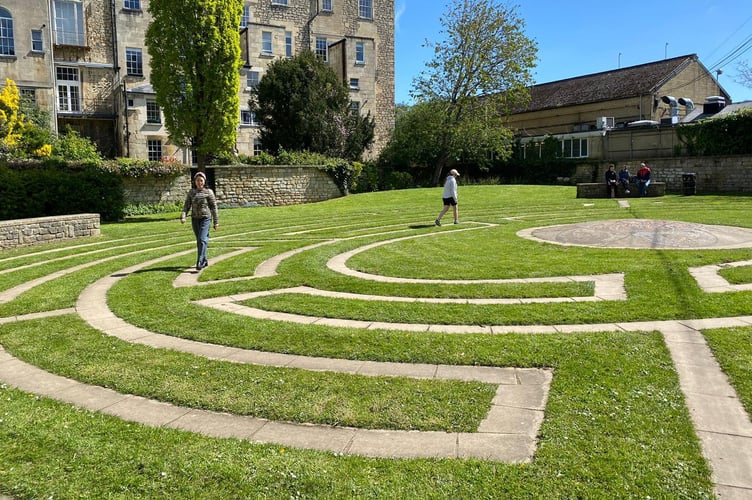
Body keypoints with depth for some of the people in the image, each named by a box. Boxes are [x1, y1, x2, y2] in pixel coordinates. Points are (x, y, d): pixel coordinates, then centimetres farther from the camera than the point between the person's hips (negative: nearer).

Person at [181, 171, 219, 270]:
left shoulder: (208, 192, -2)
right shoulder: (191, 192, 7)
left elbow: (213, 207, 0)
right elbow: (186, 205, 3)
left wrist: (216, 221, 0)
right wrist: (183, 216, -13)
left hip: (205, 218, -4)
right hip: (195, 219, 4)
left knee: (202, 239, -16)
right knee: (199, 241, 10)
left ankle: (199, 263, -19)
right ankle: (204, 261, 23)